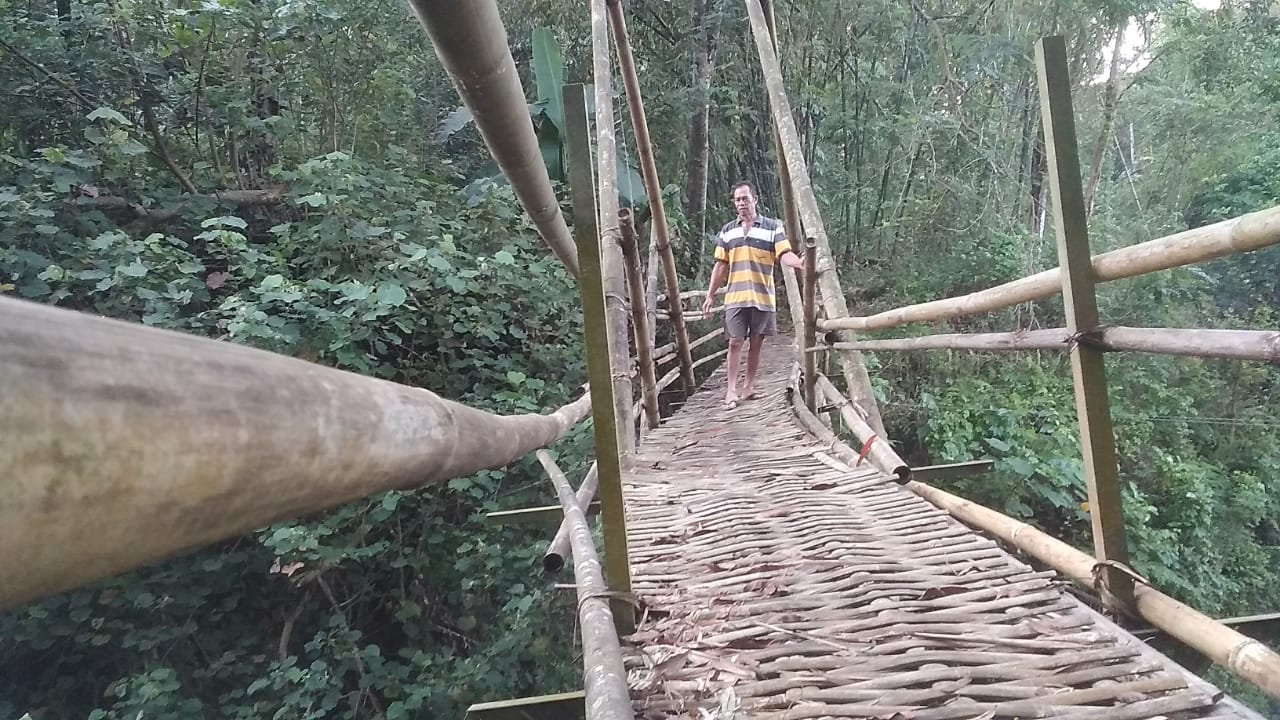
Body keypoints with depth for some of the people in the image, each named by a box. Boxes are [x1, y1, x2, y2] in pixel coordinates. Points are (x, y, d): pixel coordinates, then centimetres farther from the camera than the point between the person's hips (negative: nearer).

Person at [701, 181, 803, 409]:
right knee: (735, 342, -2)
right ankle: (731, 390, 1)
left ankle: (749, 385, 19)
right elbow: (721, 266, 12)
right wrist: (710, 295, 8)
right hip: (735, 297, 1)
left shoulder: (772, 227, 2)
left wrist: (799, 262, -32)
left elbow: (784, 255, -9)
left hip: (763, 297, -1)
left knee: (756, 343, 7)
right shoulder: (727, 231, 11)